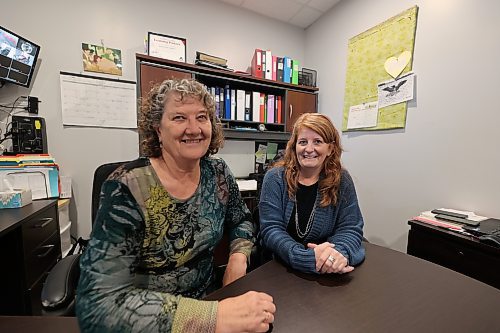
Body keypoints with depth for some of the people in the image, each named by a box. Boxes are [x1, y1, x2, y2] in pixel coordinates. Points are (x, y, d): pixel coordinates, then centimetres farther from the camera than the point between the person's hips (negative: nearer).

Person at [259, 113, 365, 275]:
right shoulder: (275, 177, -9)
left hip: (326, 272, 2)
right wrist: (307, 258, -27)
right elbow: (271, 229, -13)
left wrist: (339, 252, -23)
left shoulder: (341, 180, -2)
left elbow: (350, 228, -2)